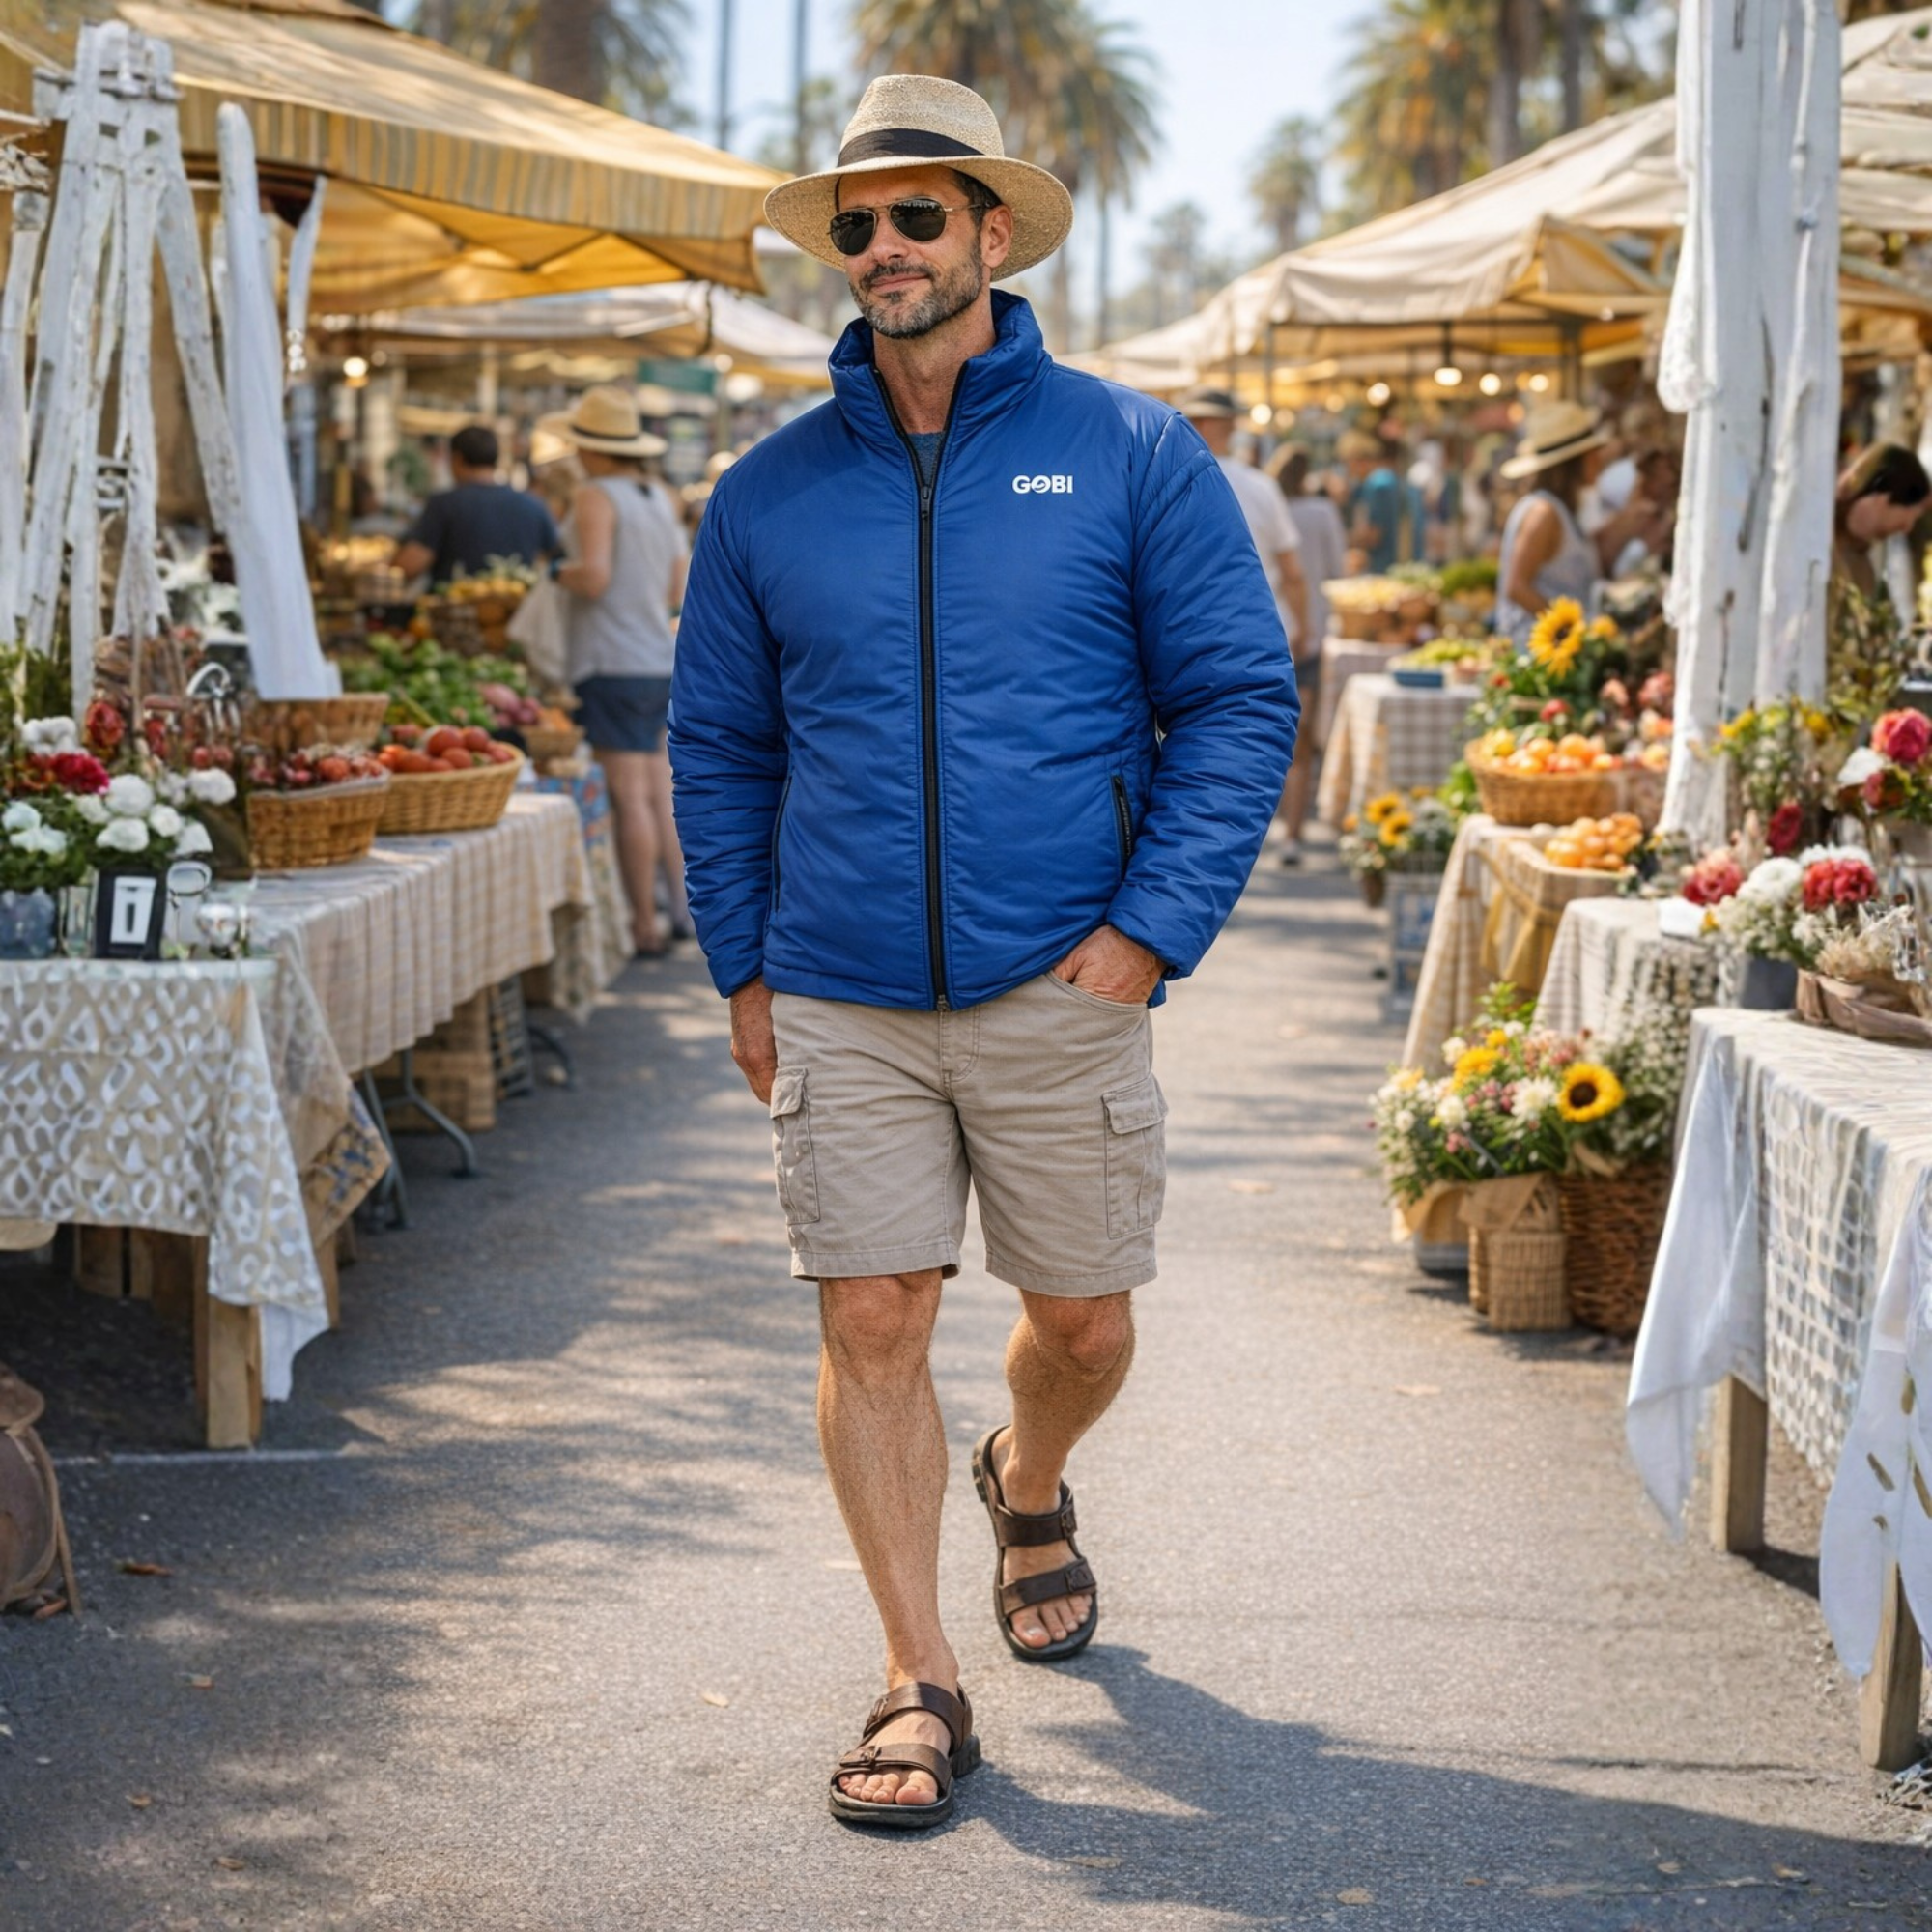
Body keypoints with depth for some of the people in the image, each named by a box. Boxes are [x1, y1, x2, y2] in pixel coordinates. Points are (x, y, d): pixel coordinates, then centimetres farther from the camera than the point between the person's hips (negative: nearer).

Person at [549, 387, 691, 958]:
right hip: (661, 661, 8)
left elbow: (594, 576, -20)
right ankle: (682, 906, 14)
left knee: (629, 798, -6)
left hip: (613, 665, -8)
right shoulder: (661, 501, 15)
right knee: (660, 793, 13)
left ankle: (644, 927, -5)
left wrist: (556, 572, -2)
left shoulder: (597, 497, -9)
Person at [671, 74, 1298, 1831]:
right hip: (841, 1007, 1)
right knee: (872, 1328, -3)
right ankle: (921, 1689, 7)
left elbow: (1240, 698, 0)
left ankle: (1029, 1482, 45)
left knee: (1083, 1322, 11)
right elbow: (718, 748, 14)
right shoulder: (770, 497, 6)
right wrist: (742, 967, 6)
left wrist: (1153, 928, -9)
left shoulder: (1132, 458, 0)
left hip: (1060, 995, -1)